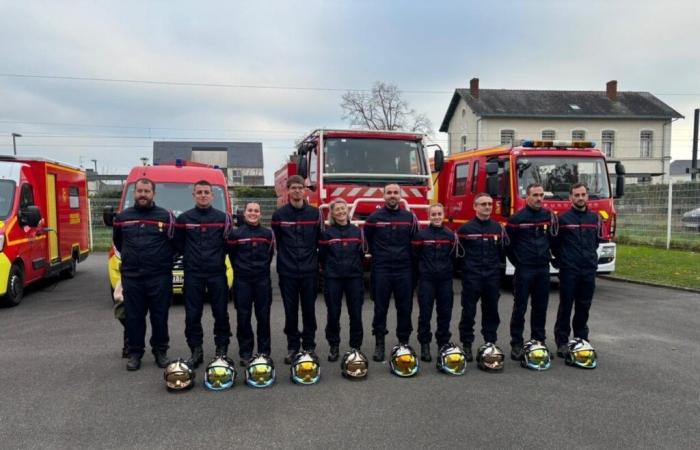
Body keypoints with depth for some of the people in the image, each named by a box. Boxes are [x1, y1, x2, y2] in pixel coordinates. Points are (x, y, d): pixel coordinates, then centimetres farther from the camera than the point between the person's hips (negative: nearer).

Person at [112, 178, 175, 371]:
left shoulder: (165, 216, 0)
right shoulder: (122, 217, 8)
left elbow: (176, 242, 5)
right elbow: (117, 241, 22)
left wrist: (163, 258, 0)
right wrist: (130, 257, 15)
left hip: (159, 277, -2)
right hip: (131, 276, 2)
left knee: (160, 316, 5)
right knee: (133, 317, 6)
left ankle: (160, 351, 18)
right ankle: (134, 353, 18)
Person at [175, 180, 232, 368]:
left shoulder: (223, 218, 2)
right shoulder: (184, 218, 3)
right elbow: (178, 243, 12)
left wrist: (219, 256, 2)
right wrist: (190, 256, 7)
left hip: (217, 272, 0)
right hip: (193, 274, 1)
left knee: (221, 313, 4)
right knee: (192, 314, 3)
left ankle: (222, 350, 15)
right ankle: (196, 351, 15)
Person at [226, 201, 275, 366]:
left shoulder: (267, 233, 6)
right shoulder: (235, 234, 0)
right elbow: (232, 255, 7)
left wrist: (262, 268, 11)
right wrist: (241, 269, 9)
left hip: (263, 280, 2)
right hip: (242, 280, -1)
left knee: (263, 316, 5)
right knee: (243, 317, 2)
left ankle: (264, 351, 15)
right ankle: (245, 353, 11)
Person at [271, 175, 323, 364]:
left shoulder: (315, 213, 3)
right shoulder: (279, 215, 1)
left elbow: (319, 240, 8)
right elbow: (276, 241, 7)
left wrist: (313, 258, 6)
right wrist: (285, 257, 7)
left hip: (309, 270, 0)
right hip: (287, 271, 0)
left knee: (309, 309, 5)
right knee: (290, 311, 6)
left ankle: (309, 346, 17)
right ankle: (292, 347, 18)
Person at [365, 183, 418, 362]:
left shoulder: (410, 218, 6)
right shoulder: (374, 217, 1)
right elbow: (366, 240, 9)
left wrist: (406, 257, 9)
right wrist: (378, 255, 9)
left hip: (404, 270, 2)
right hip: (381, 270, -1)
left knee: (405, 308, 5)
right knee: (380, 308, 4)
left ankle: (404, 342, 17)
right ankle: (379, 344, 14)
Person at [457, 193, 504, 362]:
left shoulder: (498, 228, 8)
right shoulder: (465, 229, -4)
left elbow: (502, 251, 15)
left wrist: (496, 265, 8)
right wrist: (466, 266, 2)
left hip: (492, 276, 4)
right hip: (471, 276, -3)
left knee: (491, 311, 9)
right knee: (469, 311, 2)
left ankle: (490, 343, 20)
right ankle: (467, 345, 11)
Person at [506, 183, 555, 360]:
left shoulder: (549, 216, 6)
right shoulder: (517, 218, -6)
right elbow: (507, 244, 0)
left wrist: (550, 257, 13)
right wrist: (517, 261, 3)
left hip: (543, 268, 4)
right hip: (524, 269, -4)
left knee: (541, 307, 10)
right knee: (520, 308, 1)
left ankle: (539, 342, 21)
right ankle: (516, 344, 8)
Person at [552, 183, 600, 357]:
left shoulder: (595, 218, 9)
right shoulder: (562, 219, -5)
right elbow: (554, 243, 2)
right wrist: (560, 259, 3)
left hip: (589, 270, 4)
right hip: (568, 271, -4)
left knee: (584, 307, 10)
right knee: (565, 307, 1)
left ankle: (581, 339, 22)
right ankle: (562, 342, 7)